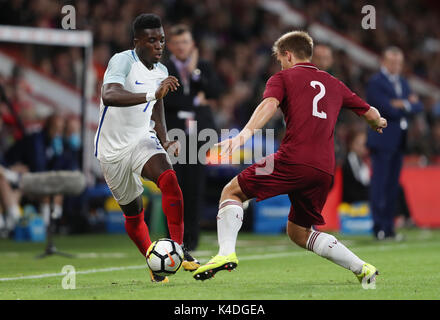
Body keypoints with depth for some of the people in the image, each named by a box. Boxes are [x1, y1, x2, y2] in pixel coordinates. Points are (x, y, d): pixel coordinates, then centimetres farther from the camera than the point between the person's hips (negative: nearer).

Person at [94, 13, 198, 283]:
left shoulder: (161, 72, 5)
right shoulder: (122, 61, -18)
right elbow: (109, 96, -38)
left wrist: (165, 139, 3)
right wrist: (152, 94, -49)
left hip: (143, 140, 4)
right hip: (113, 148, -4)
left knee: (168, 178, -28)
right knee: (133, 213, 7)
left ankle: (178, 248, -28)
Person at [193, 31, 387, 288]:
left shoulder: (283, 78, 12)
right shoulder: (334, 84, 26)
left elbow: (269, 105, -10)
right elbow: (371, 114, 30)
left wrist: (244, 135, -25)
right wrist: (378, 123, 55)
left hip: (294, 159, -6)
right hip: (325, 170, 6)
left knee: (232, 192, 8)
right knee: (299, 232, 21)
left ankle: (226, 253, -14)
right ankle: (362, 269, 11)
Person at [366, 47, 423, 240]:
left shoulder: (402, 82, 18)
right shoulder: (375, 83, -8)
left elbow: (418, 107, 11)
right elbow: (389, 110, -18)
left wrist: (404, 104, -9)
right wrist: (409, 103, -2)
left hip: (399, 142, 8)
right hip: (382, 141, -8)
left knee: (393, 186, 8)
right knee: (379, 185, -8)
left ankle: (388, 227, 11)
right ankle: (379, 228, -7)